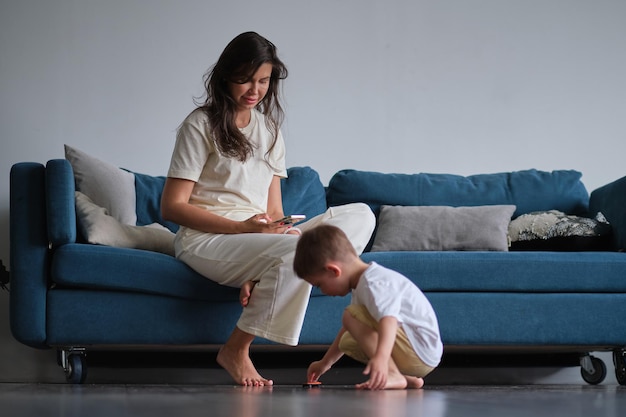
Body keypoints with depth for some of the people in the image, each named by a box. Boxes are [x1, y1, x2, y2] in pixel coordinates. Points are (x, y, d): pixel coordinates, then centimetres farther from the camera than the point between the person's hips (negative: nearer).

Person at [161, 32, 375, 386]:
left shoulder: (269, 128, 20)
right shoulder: (200, 125, 1)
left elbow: (274, 208, 16)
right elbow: (172, 207, -7)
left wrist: (279, 228, -10)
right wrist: (242, 228, -17)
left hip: (260, 239, 7)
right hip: (207, 239, -7)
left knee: (360, 215, -11)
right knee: (296, 251, -35)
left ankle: (263, 279, -29)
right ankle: (235, 350, -22)